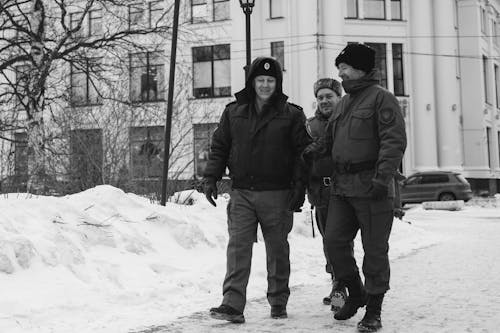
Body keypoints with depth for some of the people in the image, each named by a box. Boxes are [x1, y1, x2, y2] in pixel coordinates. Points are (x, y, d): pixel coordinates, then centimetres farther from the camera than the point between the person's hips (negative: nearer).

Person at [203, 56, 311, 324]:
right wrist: (211, 177, 3)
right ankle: (233, 304, -8)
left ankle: (278, 302, 21)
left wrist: (299, 187, -8)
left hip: (277, 195, -1)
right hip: (241, 194, 2)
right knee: (238, 248, -6)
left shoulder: (291, 115, 2)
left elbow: (302, 153, 1)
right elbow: (219, 147, 13)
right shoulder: (234, 112, 9)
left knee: (277, 250, 8)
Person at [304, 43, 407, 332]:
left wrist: (382, 177, -24)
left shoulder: (381, 98, -6)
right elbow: (331, 137, 26)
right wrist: (316, 149, 5)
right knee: (334, 241, 6)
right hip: (342, 186, 8)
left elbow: (394, 141, -15)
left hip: (371, 188, -7)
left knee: (375, 249, 1)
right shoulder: (345, 102, 19)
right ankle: (356, 293, 26)